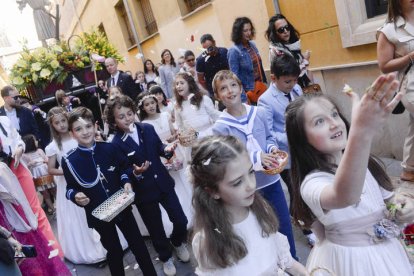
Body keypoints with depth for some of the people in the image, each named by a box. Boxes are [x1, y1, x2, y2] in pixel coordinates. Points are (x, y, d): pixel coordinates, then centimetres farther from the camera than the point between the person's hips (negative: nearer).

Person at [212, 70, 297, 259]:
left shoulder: (259, 113, -2)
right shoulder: (220, 127, -14)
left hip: (272, 179, 4)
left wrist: (272, 148, -11)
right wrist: (256, 158, -24)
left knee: (284, 223, 18)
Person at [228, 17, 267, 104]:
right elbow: (235, 76, -16)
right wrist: (243, 99, -18)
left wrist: (265, 82, 17)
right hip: (249, 92, -6)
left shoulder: (252, 45, 5)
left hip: (261, 87, 6)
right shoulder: (234, 51, -15)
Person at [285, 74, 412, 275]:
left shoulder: (365, 163, -4)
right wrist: (361, 132, -65)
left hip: (388, 252, 6)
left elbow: (387, 200, 10)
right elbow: (344, 197, -51)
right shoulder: (312, 183, -28)